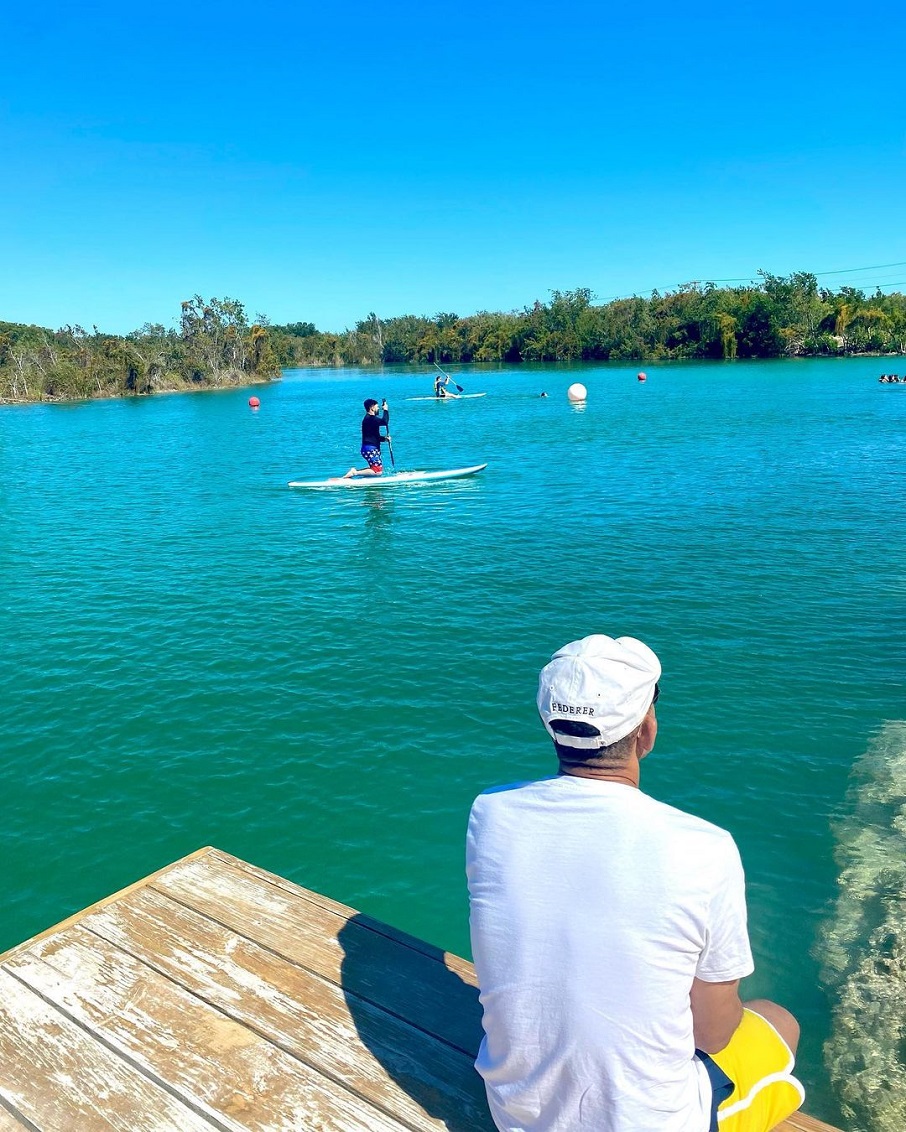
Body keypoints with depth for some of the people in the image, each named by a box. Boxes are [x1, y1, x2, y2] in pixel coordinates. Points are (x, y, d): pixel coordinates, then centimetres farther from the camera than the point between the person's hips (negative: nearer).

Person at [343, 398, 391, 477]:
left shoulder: (371, 418, 19)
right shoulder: (370, 418, -14)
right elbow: (384, 421, -29)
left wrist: (384, 439, 8)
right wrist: (385, 410, -13)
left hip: (372, 449, 11)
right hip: (370, 449, -11)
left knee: (376, 469, 18)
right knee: (378, 471, -16)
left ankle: (355, 471, 12)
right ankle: (354, 472, -17)